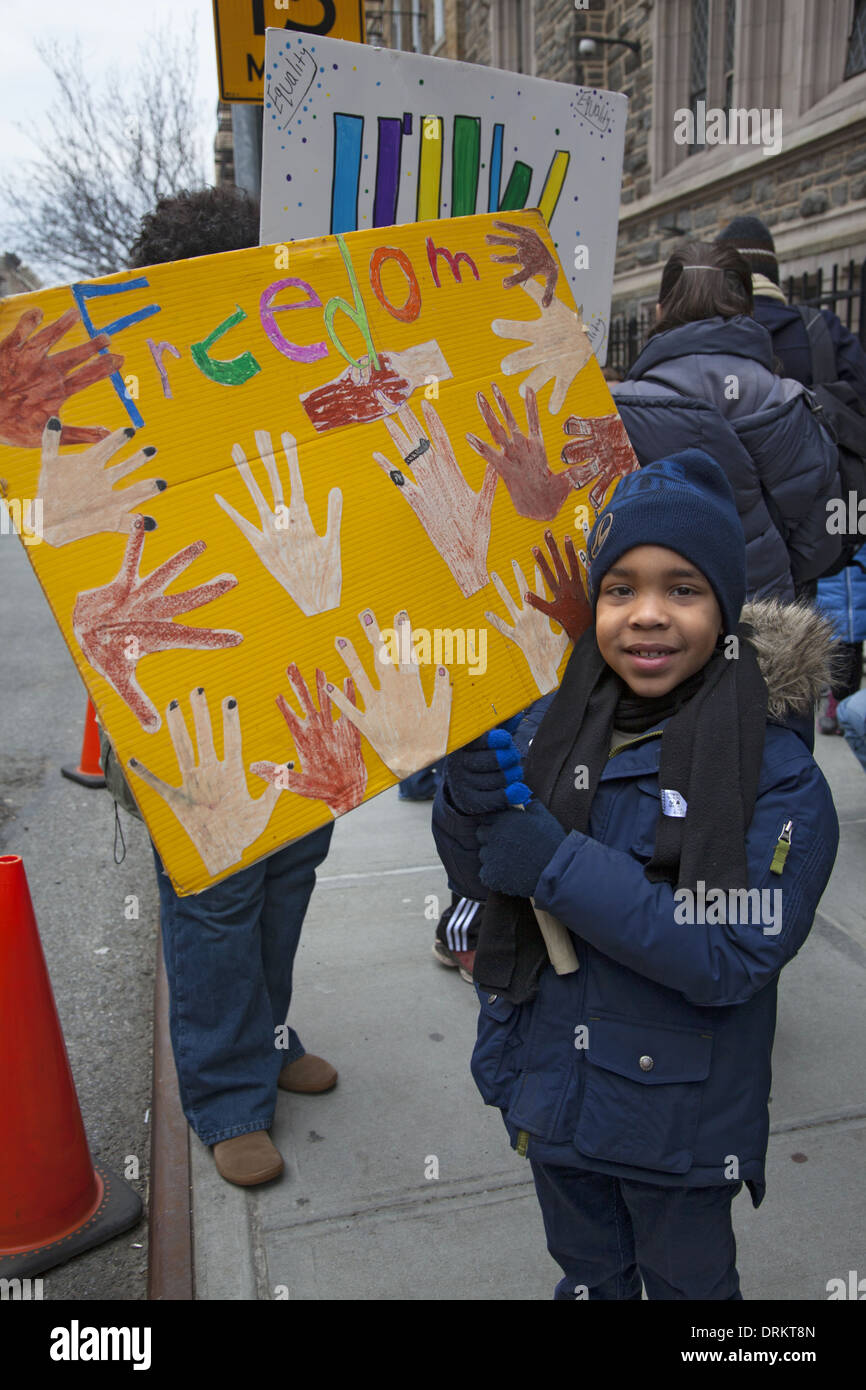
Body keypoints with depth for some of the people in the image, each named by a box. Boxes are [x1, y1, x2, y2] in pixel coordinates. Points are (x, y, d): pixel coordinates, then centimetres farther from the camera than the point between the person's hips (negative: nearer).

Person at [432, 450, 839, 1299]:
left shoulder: (776, 770, -21)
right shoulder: (553, 724, -8)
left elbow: (732, 957, -26)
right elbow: (475, 872, -4)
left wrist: (559, 868, -32)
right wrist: (471, 794, -27)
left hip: (679, 1115, -4)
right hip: (548, 1081, 4)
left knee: (688, 1281, 25)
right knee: (587, 1273, 30)